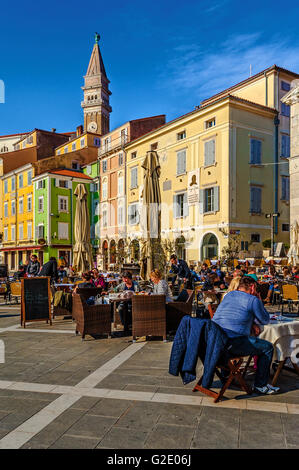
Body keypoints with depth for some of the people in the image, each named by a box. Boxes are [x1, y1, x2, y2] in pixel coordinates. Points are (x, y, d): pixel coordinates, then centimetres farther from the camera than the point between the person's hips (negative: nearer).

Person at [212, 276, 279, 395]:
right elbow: (265, 320, 11)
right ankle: (260, 385, 16)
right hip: (233, 342, -7)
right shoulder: (253, 299, 0)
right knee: (268, 347, 8)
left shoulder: (228, 295, 21)